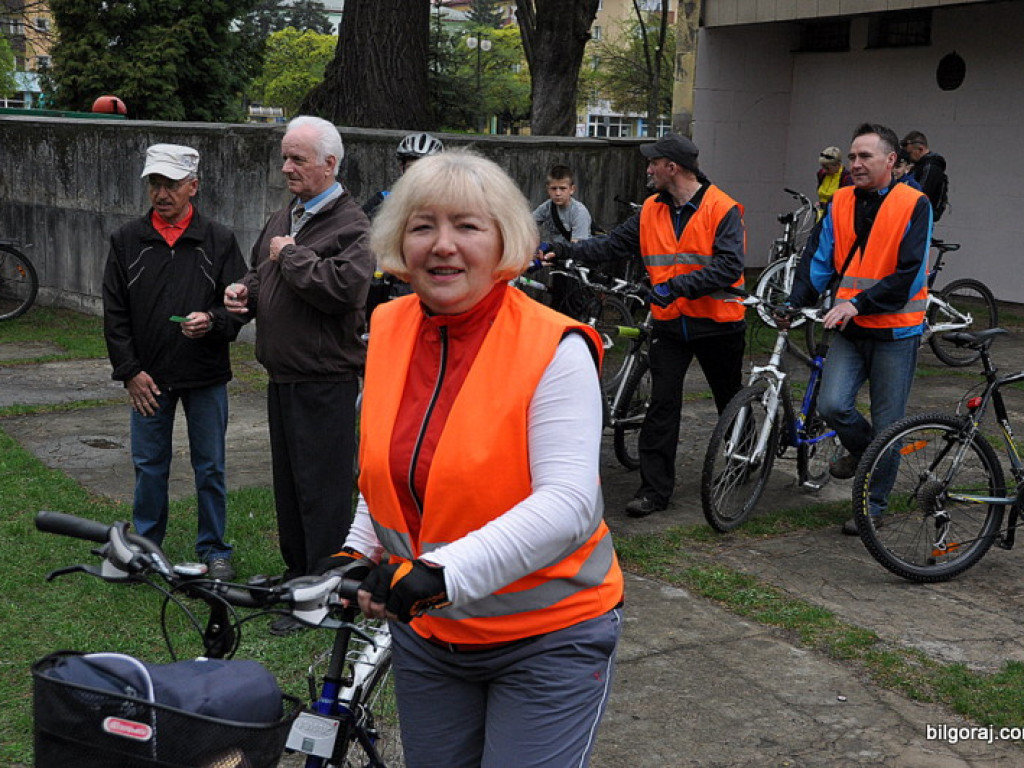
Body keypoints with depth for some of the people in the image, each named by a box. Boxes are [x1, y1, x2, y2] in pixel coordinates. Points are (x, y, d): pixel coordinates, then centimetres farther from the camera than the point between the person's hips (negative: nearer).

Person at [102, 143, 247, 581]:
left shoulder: (219, 241, 0)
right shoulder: (127, 241, 4)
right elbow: (114, 314, 3)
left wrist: (213, 320, -21)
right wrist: (130, 371, -4)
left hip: (206, 378, -1)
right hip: (148, 379, 1)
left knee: (210, 467, 7)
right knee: (148, 466, 11)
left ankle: (213, 550, 21)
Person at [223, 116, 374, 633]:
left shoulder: (350, 225, -13)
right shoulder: (283, 219, 14)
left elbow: (345, 287, -30)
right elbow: (262, 271, 28)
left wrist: (292, 255, -17)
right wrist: (244, 291, 6)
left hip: (325, 381, -9)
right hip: (282, 376, 9)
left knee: (323, 489, -1)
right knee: (287, 482, 18)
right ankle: (296, 575, 33)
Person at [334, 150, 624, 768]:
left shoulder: (554, 348, -19)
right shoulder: (389, 330, -1)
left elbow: (569, 504, -27)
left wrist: (447, 572, -35)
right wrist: (358, 552, -3)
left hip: (546, 641, -5)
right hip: (426, 633, 6)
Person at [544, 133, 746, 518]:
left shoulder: (722, 209, -13)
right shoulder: (651, 211, 5)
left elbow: (729, 266, -22)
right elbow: (613, 244, 6)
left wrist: (676, 286, -29)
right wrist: (564, 251, -4)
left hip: (717, 323, -3)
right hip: (669, 324, 3)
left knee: (730, 401, 15)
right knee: (662, 403, -3)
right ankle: (655, 487, 2)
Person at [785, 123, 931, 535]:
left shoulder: (914, 205, -8)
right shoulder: (841, 202, 6)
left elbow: (909, 274, -15)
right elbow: (822, 261, 7)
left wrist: (859, 303, -22)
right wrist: (795, 302, -6)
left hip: (894, 333, -3)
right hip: (850, 330, 4)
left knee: (886, 425, 5)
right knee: (832, 405, -13)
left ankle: (873, 502, 23)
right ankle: (860, 448, 21)